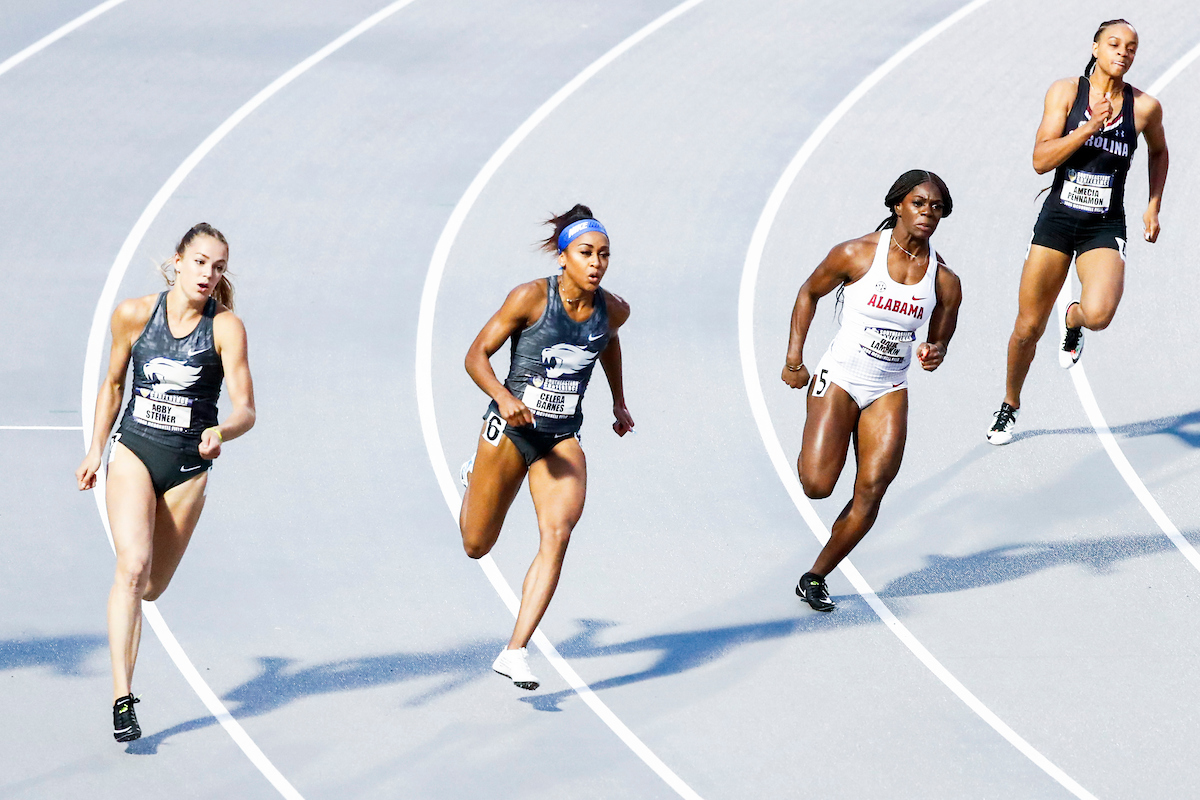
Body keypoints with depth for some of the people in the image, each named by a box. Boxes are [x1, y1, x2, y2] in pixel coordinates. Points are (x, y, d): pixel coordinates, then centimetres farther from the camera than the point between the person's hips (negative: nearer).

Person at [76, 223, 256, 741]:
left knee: (152, 588, 8)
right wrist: (95, 450, 12)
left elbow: (245, 409, -16)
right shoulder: (133, 314, -6)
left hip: (188, 465, 1)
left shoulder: (226, 326, -10)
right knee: (133, 567, -22)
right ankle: (121, 697, -24)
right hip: (134, 450, -1)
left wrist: (222, 432, -37)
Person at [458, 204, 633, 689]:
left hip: (563, 438, 2)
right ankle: (476, 476, 49)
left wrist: (619, 402, 27)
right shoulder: (531, 298, -16)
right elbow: (476, 355, -14)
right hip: (510, 428, -2)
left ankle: (514, 653, -21)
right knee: (477, 546, 11)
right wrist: (504, 397, -31)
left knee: (557, 535, -21)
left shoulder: (613, 310, -3)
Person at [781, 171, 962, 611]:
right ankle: (814, 453, 21)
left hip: (889, 392, 3)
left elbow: (939, 340, 11)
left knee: (870, 493, -10)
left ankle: (816, 577, 4)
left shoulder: (944, 281, -1)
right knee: (817, 485, -17)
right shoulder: (857, 254, -9)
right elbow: (809, 292, 5)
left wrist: (933, 355, -14)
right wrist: (794, 358, 0)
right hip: (838, 377, -3)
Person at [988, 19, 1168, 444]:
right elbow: (1041, 160, -12)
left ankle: (1073, 321, 12)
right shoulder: (1066, 92, -4)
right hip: (1057, 218, 0)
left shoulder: (1144, 106, -1)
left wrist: (1154, 206, 13)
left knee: (1098, 314, -27)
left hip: (1105, 229, 0)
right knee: (1028, 327, 3)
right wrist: (1088, 128, -22)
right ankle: (1010, 405, 29)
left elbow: (1158, 152, 21)